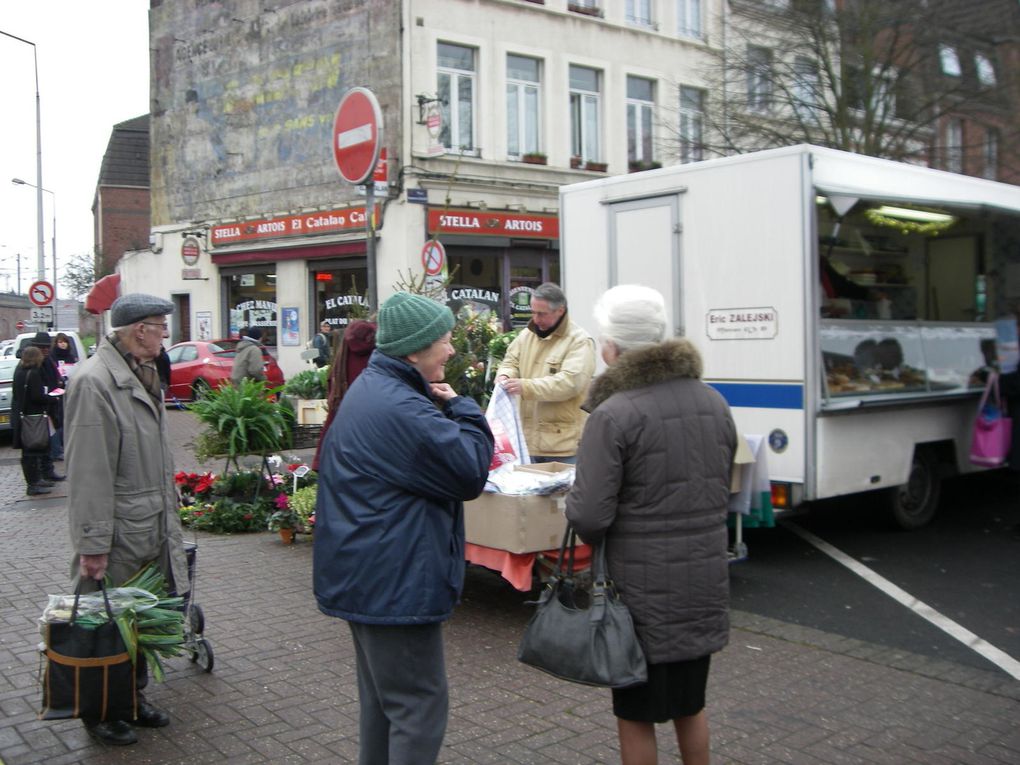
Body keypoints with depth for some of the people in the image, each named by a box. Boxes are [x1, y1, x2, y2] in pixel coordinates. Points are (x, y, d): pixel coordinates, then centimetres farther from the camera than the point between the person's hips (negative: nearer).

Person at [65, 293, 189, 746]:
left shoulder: (142, 375, 11)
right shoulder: (94, 382, -19)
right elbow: (89, 472, -21)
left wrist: (169, 514, 19)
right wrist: (93, 543, -21)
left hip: (152, 530, 9)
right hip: (117, 538, -9)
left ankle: (133, 698, 33)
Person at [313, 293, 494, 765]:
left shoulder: (369, 388, 12)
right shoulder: (401, 409, -24)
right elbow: (471, 473, -20)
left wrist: (447, 408, 2)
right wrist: (460, 408, -8)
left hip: (363, 577, 11)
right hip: (396, 581, -11)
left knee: (382, 693, 22)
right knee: (420, 704, -2)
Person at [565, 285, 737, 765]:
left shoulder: (613, 415, -19)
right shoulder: (712, 403, 5)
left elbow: (588, 516, -22)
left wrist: (573, 500, -1)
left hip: (643, 594, -6)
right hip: (704, 586, 7)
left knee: (635, 715, 11)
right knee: (691, 705, 23)